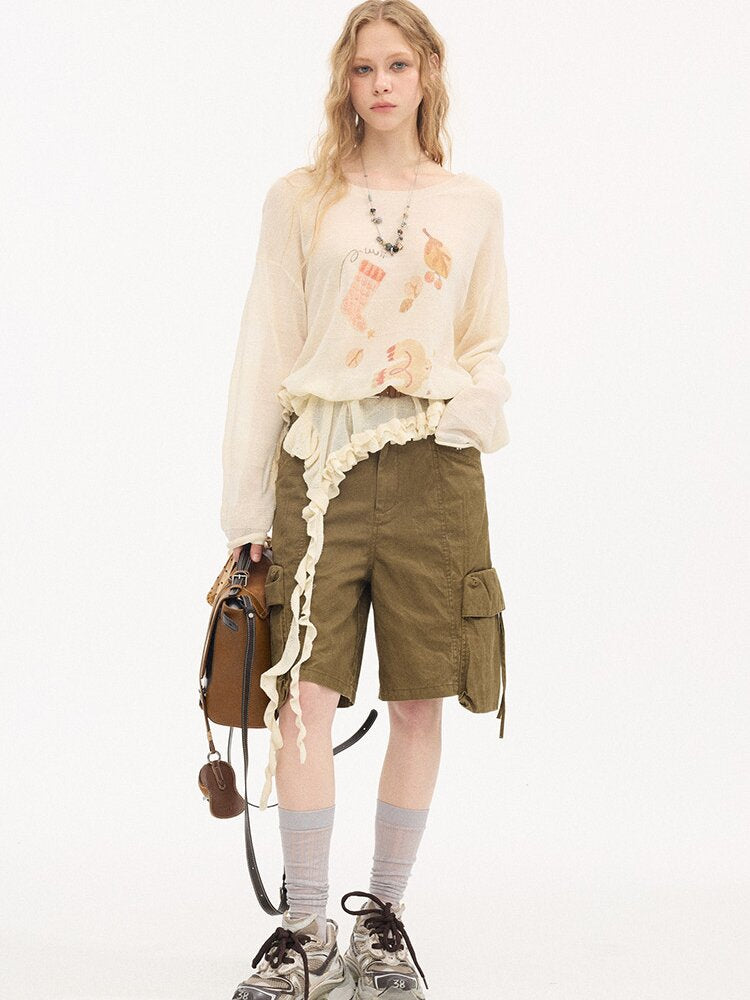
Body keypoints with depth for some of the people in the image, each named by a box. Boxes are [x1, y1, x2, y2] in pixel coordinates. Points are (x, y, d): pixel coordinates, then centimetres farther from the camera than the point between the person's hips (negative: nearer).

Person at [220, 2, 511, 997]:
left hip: (434, 470, 1)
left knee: (419, 702, 4)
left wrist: (458, 393, -6)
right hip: (320, 464, -1)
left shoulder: (473, 204, 12)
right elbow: (264, 355, 7)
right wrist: (247, 510, 3)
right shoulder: (300, 200, 8)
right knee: (304, 697, -8)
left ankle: (384, 916, 19)